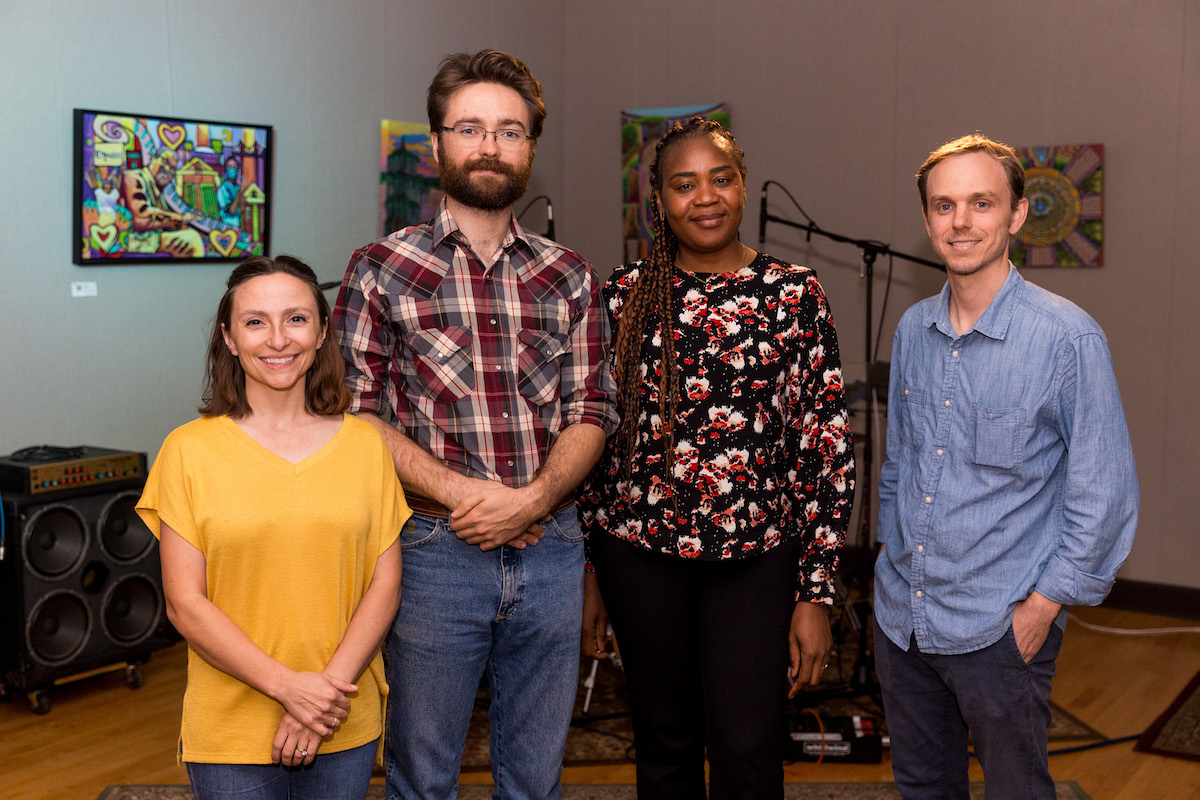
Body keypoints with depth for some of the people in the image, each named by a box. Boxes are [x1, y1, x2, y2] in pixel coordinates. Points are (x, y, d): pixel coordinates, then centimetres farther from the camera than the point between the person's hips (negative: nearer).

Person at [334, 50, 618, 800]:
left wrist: (531, 499, -13)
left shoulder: (569, 277, 8)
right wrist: (460, 493, -17)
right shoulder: (382, 269, -1)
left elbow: (592, 411, 4)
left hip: (550, 549, 3)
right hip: (434, 549, -3)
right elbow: (355, 414, -7)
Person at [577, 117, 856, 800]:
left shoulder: (796, 295, -2)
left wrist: (817, 592, -7)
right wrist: (587, 577, 5)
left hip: (756, 557, -1)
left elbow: (830, 449, -3)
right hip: (641, 551, 2)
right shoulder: (624, 295, 2)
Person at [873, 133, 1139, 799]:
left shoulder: (1068, 337, -14)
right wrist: (890, 551, 14)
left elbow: (1104, 494, -12)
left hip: (1000, 628, -5)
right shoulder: (912, 330, 4)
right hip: (899, 614, 5)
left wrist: (1045, 603, -13)